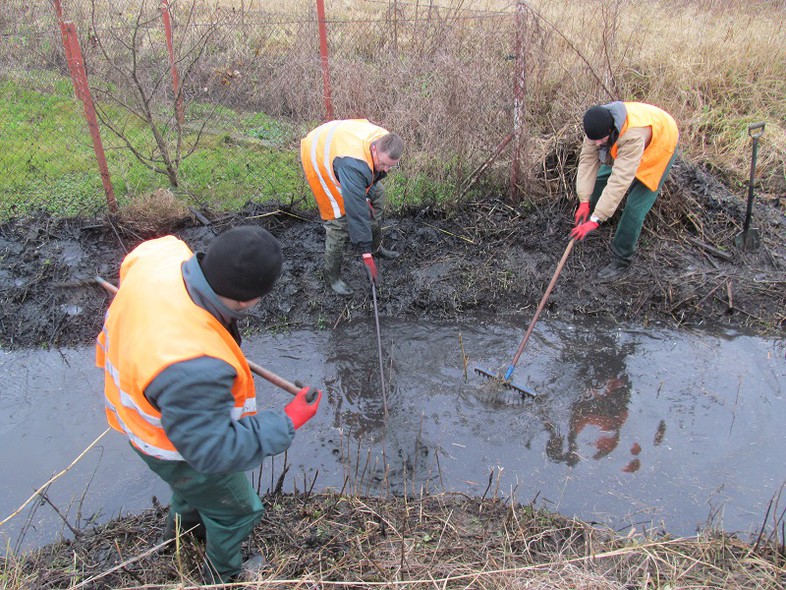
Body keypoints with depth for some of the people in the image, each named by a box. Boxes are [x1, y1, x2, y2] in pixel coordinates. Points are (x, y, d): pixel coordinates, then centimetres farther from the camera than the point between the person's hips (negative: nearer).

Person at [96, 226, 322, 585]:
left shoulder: (162, 254, -27)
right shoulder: (194, 368, -49)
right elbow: (214, 450, -35)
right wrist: (286, 424, -27)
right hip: (175, 450, -7)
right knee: (236, 511, 24)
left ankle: (182, 521, 70)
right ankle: (225, 574, 54)